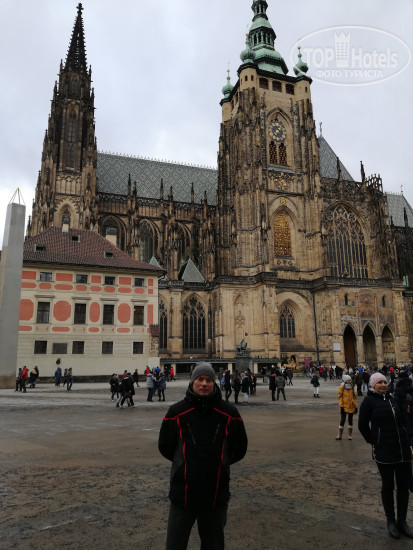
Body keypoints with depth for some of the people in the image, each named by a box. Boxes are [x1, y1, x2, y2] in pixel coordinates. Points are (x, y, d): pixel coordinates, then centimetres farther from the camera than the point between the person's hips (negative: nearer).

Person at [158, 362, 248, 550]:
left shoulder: (228, 412, -4)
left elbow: (239, 448, 7)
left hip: (216, 493, 1)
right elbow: (165, 447, 5)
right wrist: (185, 463, 9)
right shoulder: (177, 412, -6)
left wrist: (219, 462, 9)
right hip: (182, 492, 0)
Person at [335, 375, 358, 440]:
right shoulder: (341, 387, -5)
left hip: (351, 407, 4)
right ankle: (339, 435, 7)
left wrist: (356, 406, 7)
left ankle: (350, 435, 23)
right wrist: (341, 406, -13)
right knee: (342, 420, -3)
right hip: (344, 407, -4)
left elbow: (354, 397, 12)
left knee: (350, 420, 12)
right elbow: (340, 397, -7)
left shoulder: (352, 388, 9)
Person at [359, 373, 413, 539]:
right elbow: (362, 425, -4)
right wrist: (373, 441, 1)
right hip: (384, 451, -5)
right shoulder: (369, 401, -8)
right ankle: (391, 521, 26)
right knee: (388, 486, 8)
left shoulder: (392, 398, 7)